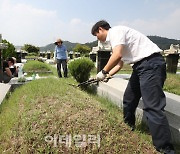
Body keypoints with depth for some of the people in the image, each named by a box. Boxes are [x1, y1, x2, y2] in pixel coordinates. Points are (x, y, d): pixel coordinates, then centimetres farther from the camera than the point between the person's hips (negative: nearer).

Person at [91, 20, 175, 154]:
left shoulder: (115, 31, -8)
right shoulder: (113, 38, 22)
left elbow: (117, 55, -23)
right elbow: (120, 63, 27)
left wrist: (103, 72, -10)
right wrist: (107, 76, 19)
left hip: (151, 63, -11)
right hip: (141, 65, 11)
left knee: (152, 107, -15)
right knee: (129, 99, 18)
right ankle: (128, 128, 37)